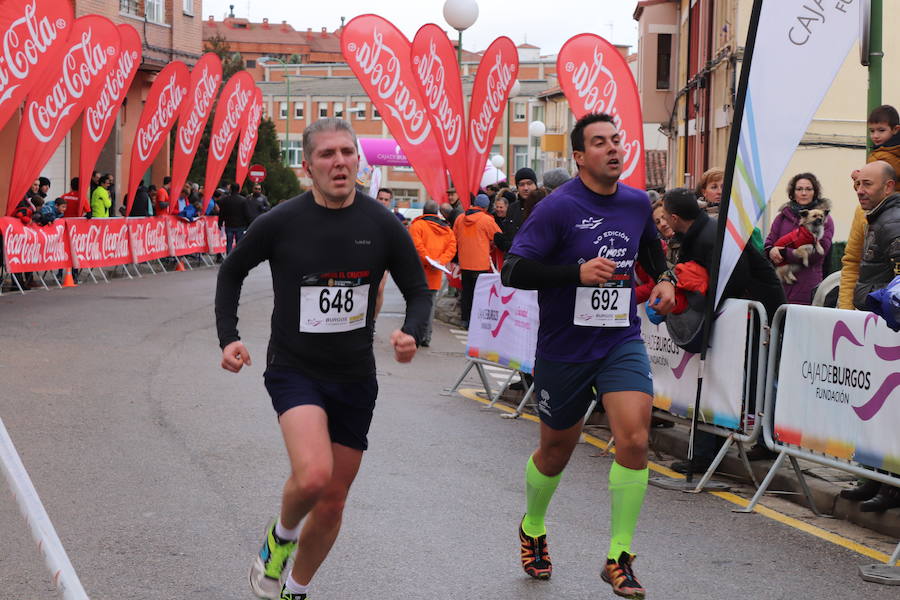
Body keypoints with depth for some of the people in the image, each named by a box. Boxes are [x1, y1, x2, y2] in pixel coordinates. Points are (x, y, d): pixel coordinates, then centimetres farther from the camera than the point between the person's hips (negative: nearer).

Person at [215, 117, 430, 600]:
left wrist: (411, 333, -16)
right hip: (294, 370, -3)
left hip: (355, 378, 3)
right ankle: (281, 535, 6)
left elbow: (418, 291, 5)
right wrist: (228, 337, -2)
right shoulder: (280, 223, -9)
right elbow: (232, 271, 9)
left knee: (332, 504, 10)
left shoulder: (382, 225, -5)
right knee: (312, 475, -28)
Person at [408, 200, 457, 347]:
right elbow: (452, 248, 3)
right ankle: (426, 338, 13)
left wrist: (429, 261, -12)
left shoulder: (417, 225, -5)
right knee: (430, 303, 12)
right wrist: (440, 261, -6)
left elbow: (417, 246, -16)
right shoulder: (447, 229, 12)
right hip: (436, 275, 5)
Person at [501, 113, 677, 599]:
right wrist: (578, 271, -28)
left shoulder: (637, 203, 2)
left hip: (622, 341, 3)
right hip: (563, 349, -3)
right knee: (555, 451, 14)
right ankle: (532, 529, 44)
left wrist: (663, 277, 4)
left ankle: (619, 558, -5)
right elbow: (513, 271, -19)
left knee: (634, 440, -17)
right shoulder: (559, 207, -14)